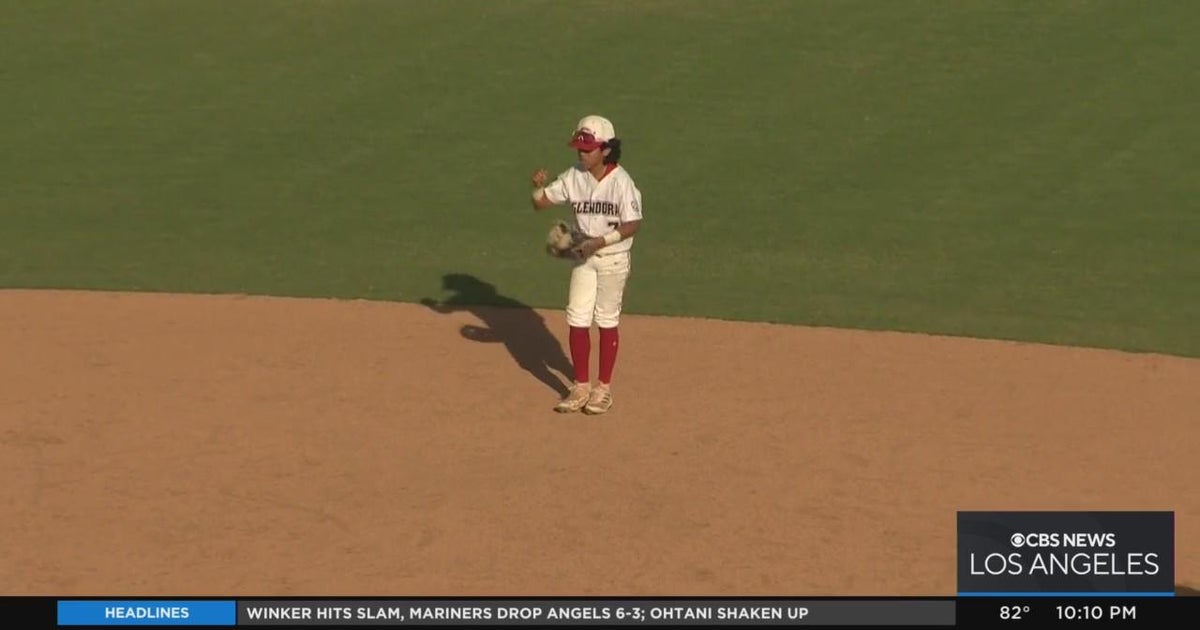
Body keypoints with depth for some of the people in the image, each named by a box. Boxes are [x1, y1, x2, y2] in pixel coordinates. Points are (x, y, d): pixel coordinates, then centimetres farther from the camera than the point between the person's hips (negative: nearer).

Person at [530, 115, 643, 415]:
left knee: (607, 321, 6)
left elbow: (633, 224, -18)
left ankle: (604, 388, 18)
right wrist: (539, 186, -23)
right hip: (583, 256, 5)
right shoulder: (574, 177, -4)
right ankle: (581, 387, 16)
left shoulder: (621, 181, -18)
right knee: (577, 320, 4)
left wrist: (602, 241, -29)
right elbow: (540, 203, -1)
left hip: (613, 258, -4)